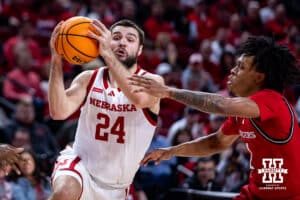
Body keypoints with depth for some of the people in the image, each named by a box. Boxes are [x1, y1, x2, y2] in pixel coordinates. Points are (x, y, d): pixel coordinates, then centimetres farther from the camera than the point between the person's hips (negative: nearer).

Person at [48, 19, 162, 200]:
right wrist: (57, 60, -29)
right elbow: (59, 112, -20)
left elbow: (139, 99, -36)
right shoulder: (89, 79, -3)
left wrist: (107, 54, -40)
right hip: (82, 164, -1)